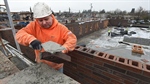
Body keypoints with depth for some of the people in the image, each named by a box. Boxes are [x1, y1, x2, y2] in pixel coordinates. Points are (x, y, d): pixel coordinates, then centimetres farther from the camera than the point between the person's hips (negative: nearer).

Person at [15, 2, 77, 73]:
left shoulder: (60, 27, -17)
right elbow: (19, 34, -16)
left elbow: (72, 39, -21)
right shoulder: (34, 25, -11)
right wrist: (31, 39, -37)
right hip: (41, 64, 2)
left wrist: (62, 49, -37)